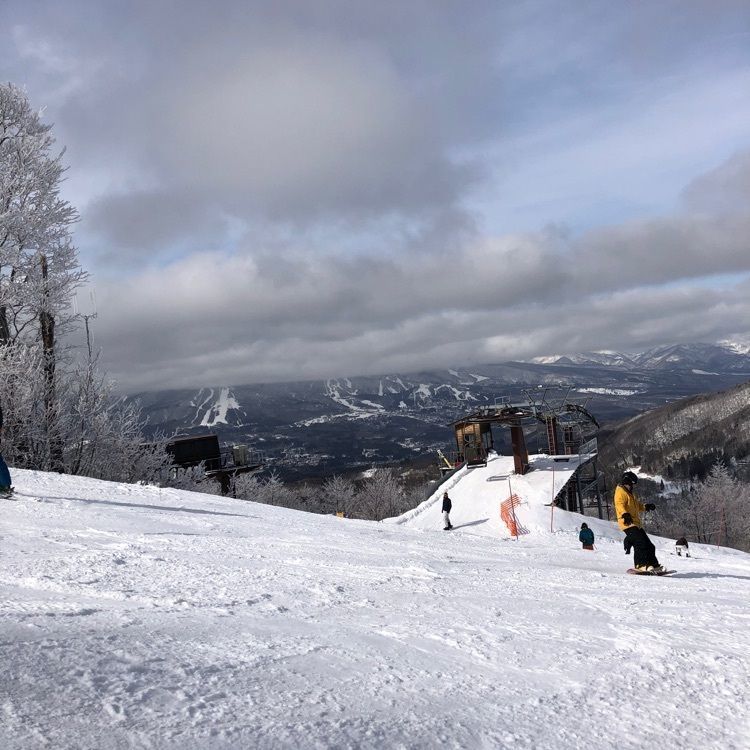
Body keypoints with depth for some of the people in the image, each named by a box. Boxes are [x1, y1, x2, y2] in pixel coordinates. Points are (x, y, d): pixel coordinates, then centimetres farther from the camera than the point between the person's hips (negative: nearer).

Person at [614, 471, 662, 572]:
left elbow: (637, 505, 37)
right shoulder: (620, 492, -5)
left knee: (649, 545, 9)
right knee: (640, 543, -23)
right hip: (628, 523, -10)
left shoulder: (630, 493, 27)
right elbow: (619, 504, -23)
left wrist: (646, 506, 18)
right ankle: (640, 565, -25)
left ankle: (653, 565, 12)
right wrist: (625, 514, -40)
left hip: (636, 524, 10)